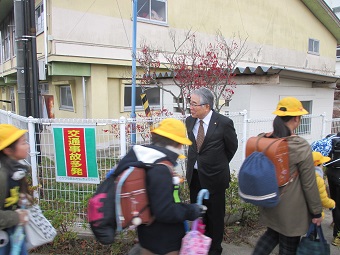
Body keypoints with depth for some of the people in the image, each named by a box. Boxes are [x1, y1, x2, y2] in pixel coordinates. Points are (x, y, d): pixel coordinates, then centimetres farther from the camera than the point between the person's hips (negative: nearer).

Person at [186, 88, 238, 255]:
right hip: (194, 175, 5)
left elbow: (232, 147, 0)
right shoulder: (190, 121, -2)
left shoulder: (223, 123, -17)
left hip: (214, 176, -5)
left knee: (215, 215, 12)